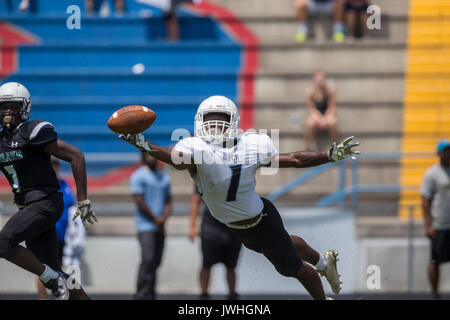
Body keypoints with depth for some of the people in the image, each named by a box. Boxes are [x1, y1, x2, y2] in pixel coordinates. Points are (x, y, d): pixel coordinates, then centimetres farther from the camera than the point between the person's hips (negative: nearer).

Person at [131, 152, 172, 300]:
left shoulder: (164, 178, 18)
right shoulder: (138, 176, -2)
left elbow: (168, 202, 16)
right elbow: (140, 201, -8)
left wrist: (163, 218, -4)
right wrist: (156, 220, -7)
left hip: (160, 227, 6)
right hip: (146, 225, -6)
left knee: (156, 262, 5)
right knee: (148, 260, -17)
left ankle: (150, 295, 9)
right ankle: (142, 295, -19)